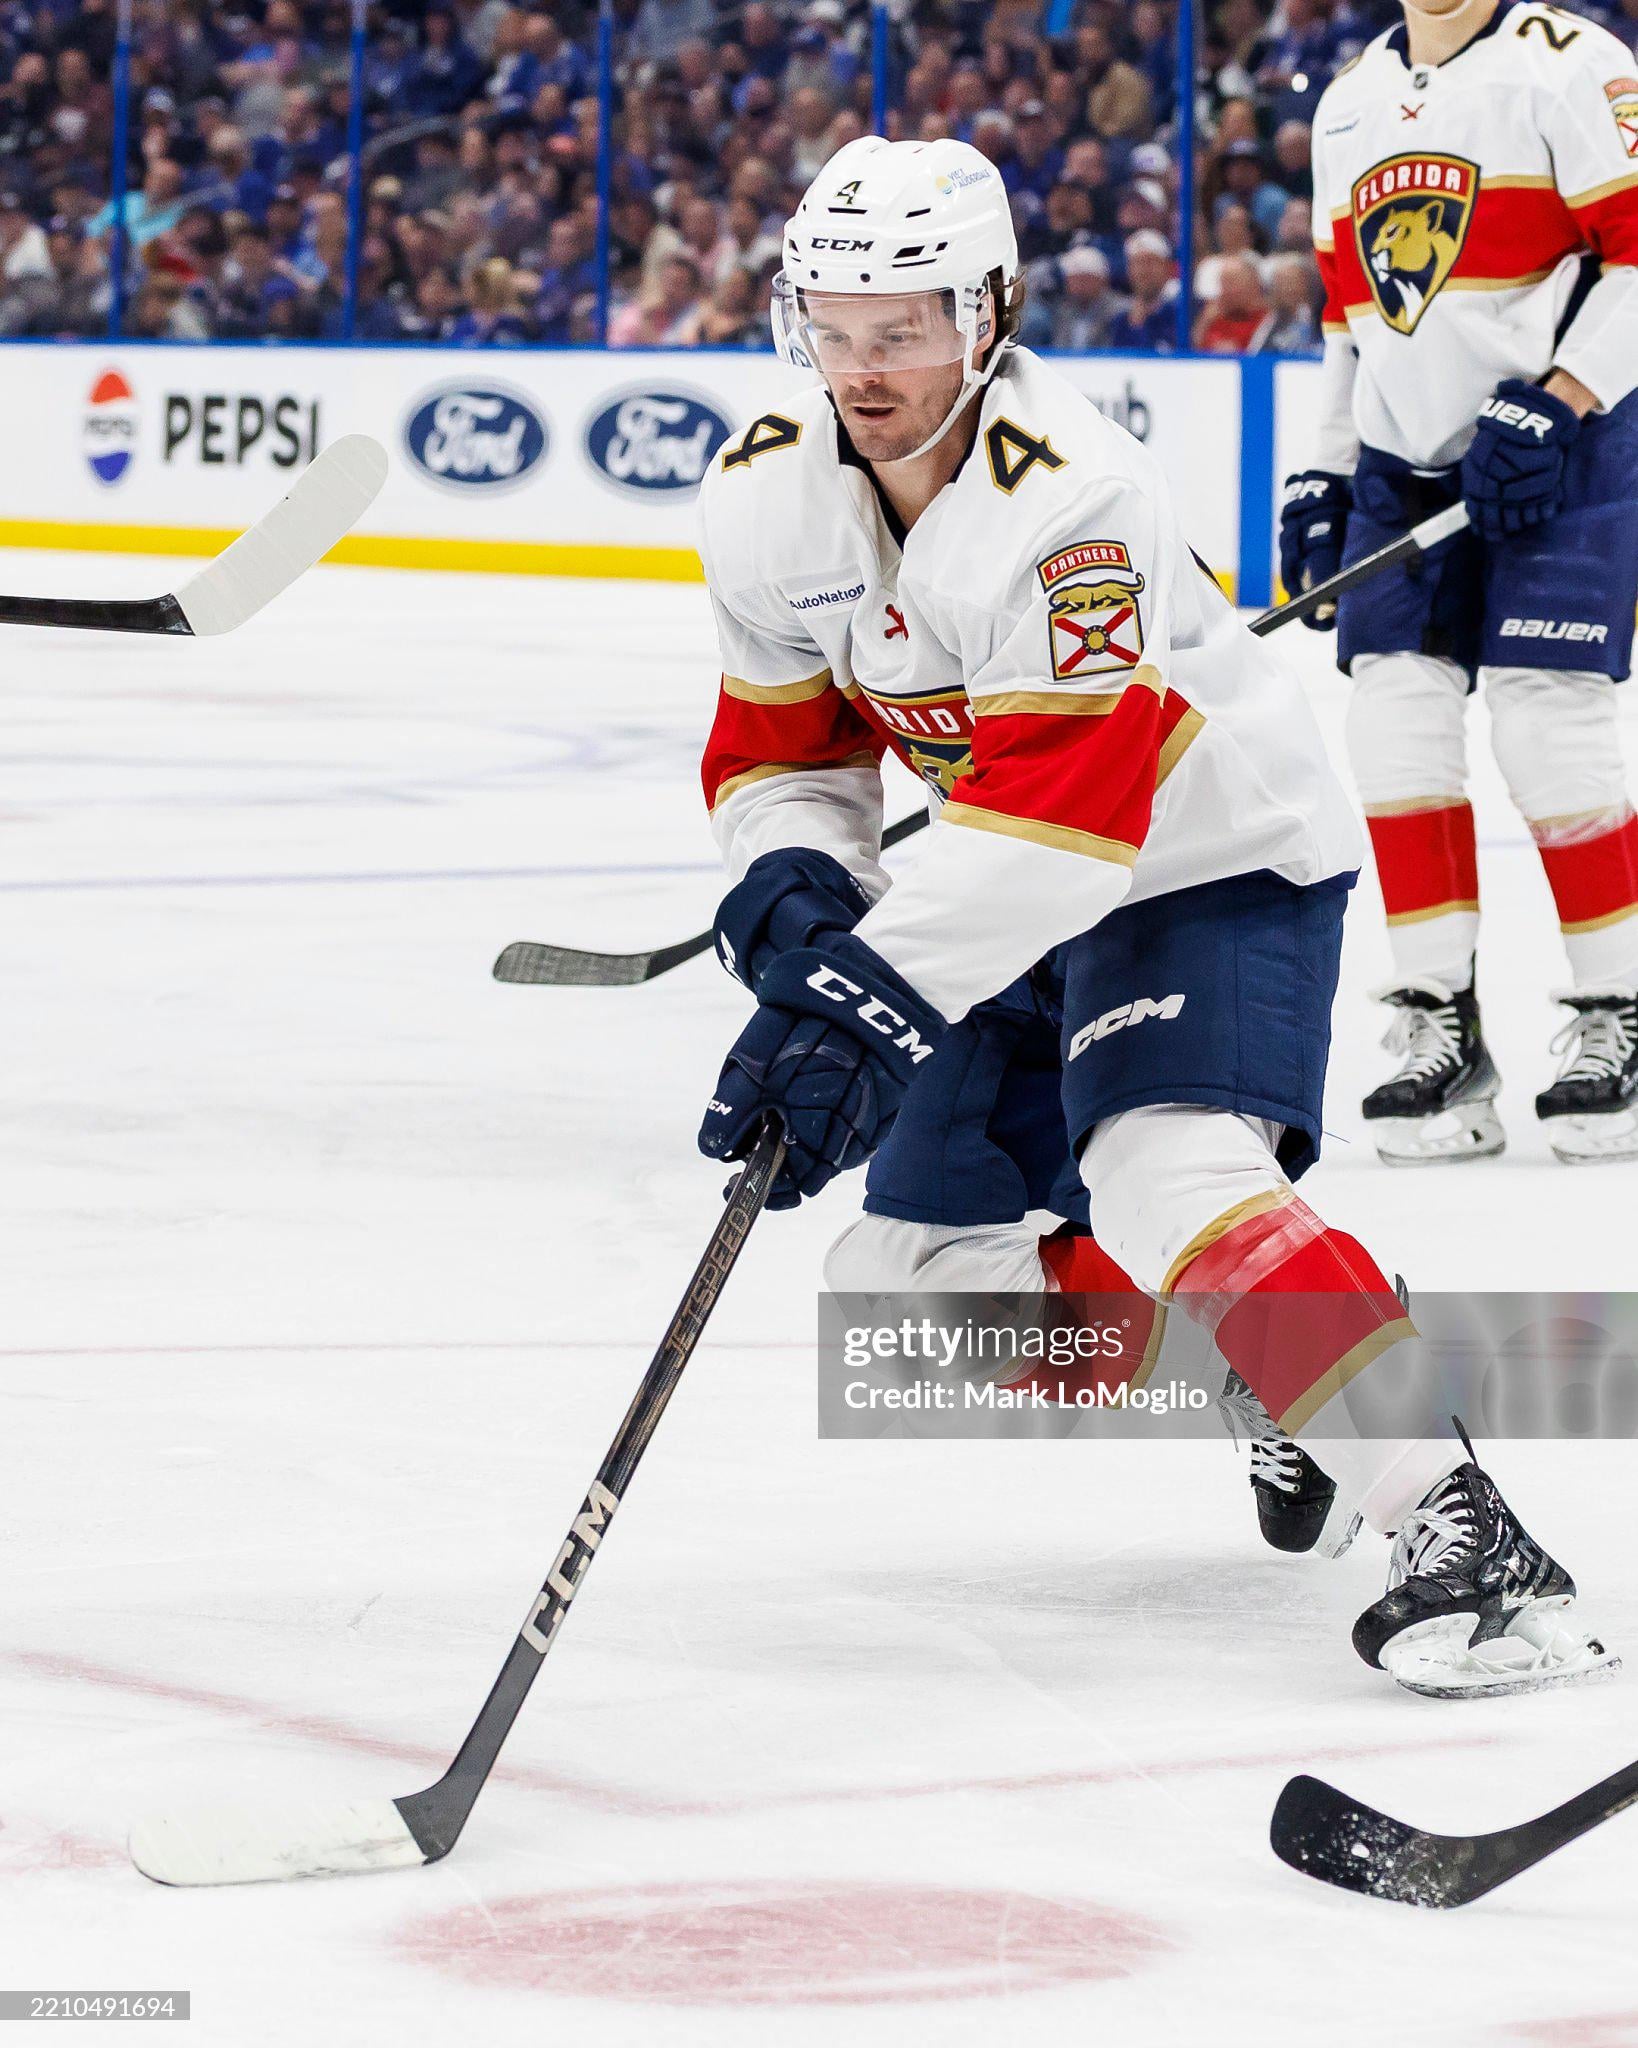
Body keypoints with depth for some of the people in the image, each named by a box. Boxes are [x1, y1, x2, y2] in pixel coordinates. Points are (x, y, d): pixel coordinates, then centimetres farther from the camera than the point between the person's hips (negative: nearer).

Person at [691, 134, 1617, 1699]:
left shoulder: (1066, 496, -32)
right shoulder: (765, 498, -7)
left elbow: (1060, 801, -39)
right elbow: (779, 742, 5)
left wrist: (873, 994, -46)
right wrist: (794, 897, -18)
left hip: (1215, 862, -8)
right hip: (1019, 912, 9)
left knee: (1164, 1176, -33)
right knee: (913, 1266, 4)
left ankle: (1454, 1527, -37)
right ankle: (1283, 1399, 21)